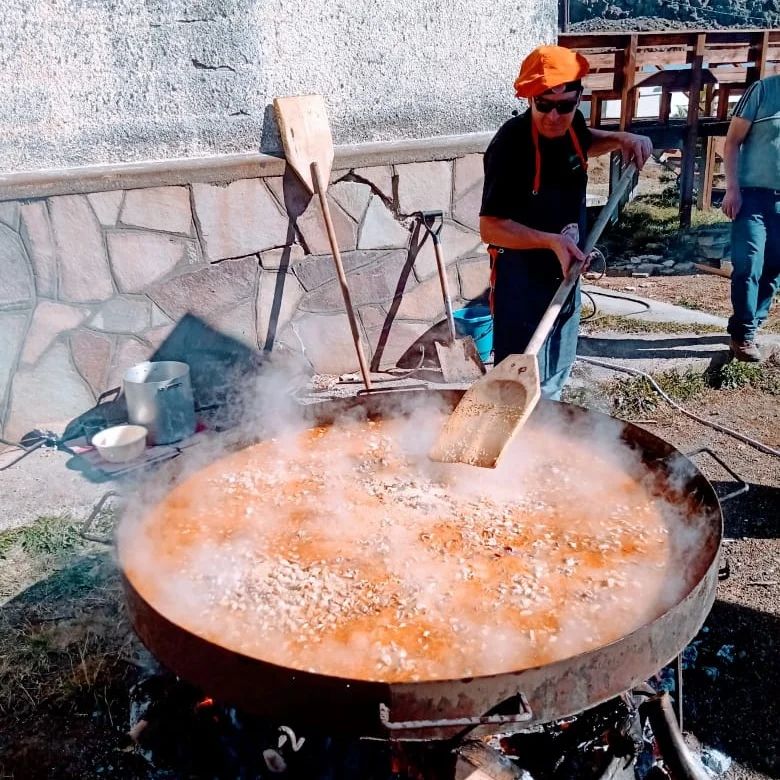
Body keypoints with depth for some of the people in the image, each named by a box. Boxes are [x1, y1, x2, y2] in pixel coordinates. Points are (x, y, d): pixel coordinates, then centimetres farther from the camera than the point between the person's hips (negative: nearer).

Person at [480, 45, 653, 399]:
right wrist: (551, 241, -36)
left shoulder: (570, 126, -3)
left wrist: (621, 139, 5)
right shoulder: (511, 144, -24)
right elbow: (490, 227, -24)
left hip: (564, 274, 8)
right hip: (522, 279, -8)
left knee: (555, 380, 22)